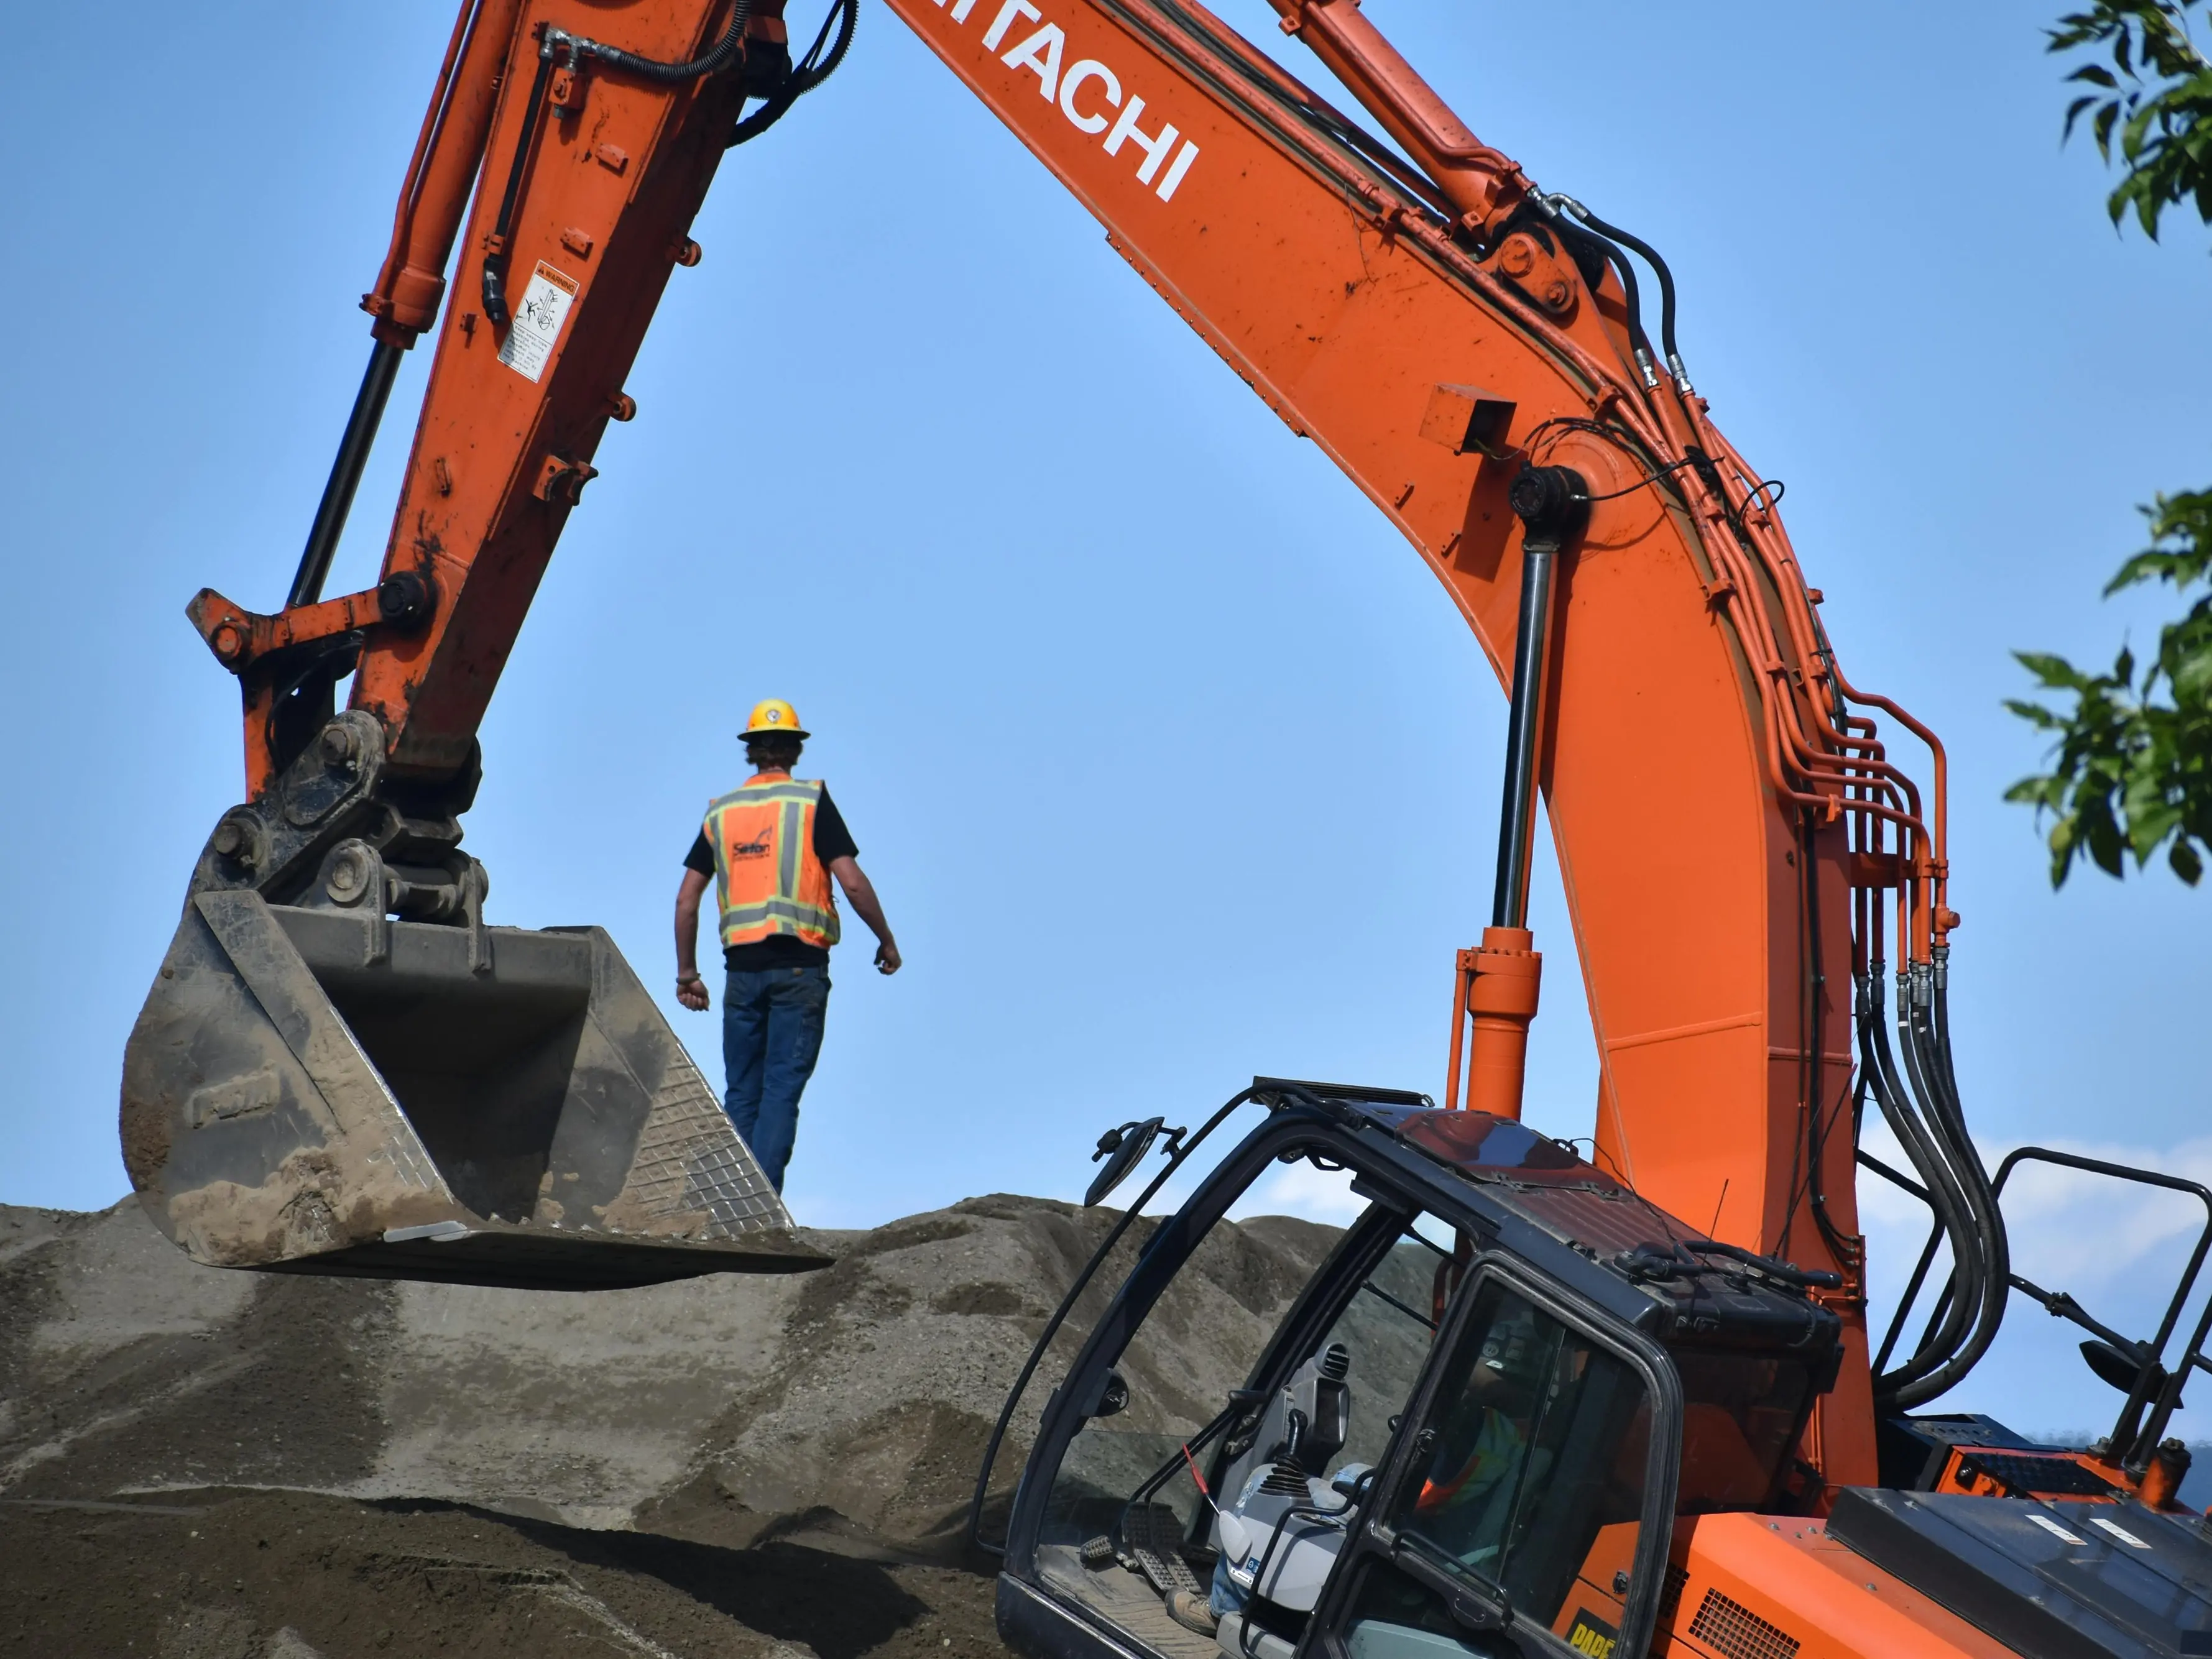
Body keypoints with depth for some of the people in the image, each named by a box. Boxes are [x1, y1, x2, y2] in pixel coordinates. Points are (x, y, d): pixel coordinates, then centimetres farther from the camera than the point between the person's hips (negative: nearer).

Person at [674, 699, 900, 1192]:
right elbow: (852, 881, -7)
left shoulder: (720, 813, 11)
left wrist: (687, 973, 16)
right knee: (782, 1090, -4)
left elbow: (687, 899, 8)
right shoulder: (811, 801, 0)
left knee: (742, 1092, 9)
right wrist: (886, 940, 6)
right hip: (799, 965, -3)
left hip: (742, 967, 3)